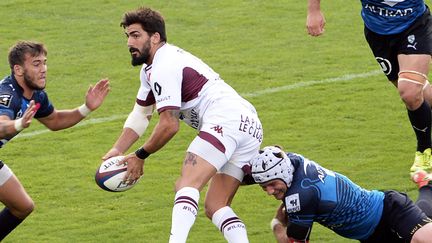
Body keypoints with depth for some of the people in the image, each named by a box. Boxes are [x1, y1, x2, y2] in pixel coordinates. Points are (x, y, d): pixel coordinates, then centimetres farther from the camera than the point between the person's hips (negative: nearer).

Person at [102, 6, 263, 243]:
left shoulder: (164, 66, -7)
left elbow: (169, 125, -8)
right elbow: (140, 114, 31)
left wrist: (140, 156, 5)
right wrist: (117, 151, 18)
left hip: (226, 120, -11)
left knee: (187, 185, -23)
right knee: (215, 207, 8)